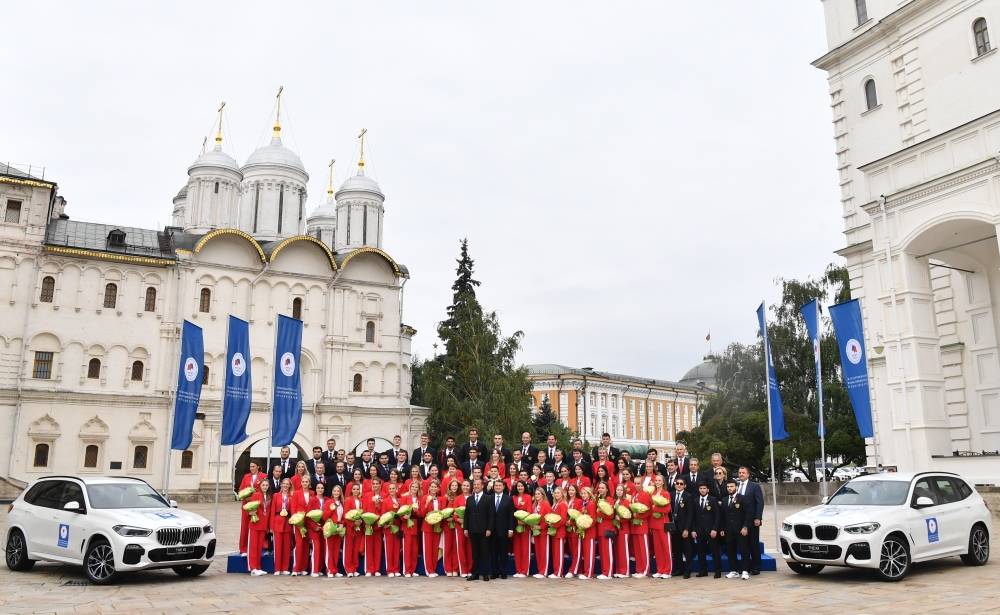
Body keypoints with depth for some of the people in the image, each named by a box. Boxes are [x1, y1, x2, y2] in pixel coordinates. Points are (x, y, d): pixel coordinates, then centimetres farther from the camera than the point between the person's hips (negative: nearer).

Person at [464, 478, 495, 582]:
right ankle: (475, 574, 11)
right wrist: (466, 528, 4)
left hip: (483, 530, -4)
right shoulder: (469, 499, 13)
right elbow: (466, 515, 12)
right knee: (475, 553, 7)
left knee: (484, 553, 0)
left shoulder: (488, 499, 0)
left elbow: (491, 515, -4)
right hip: (472, 530, 4)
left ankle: (485, 574, 4)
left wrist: (489, 529, -12)